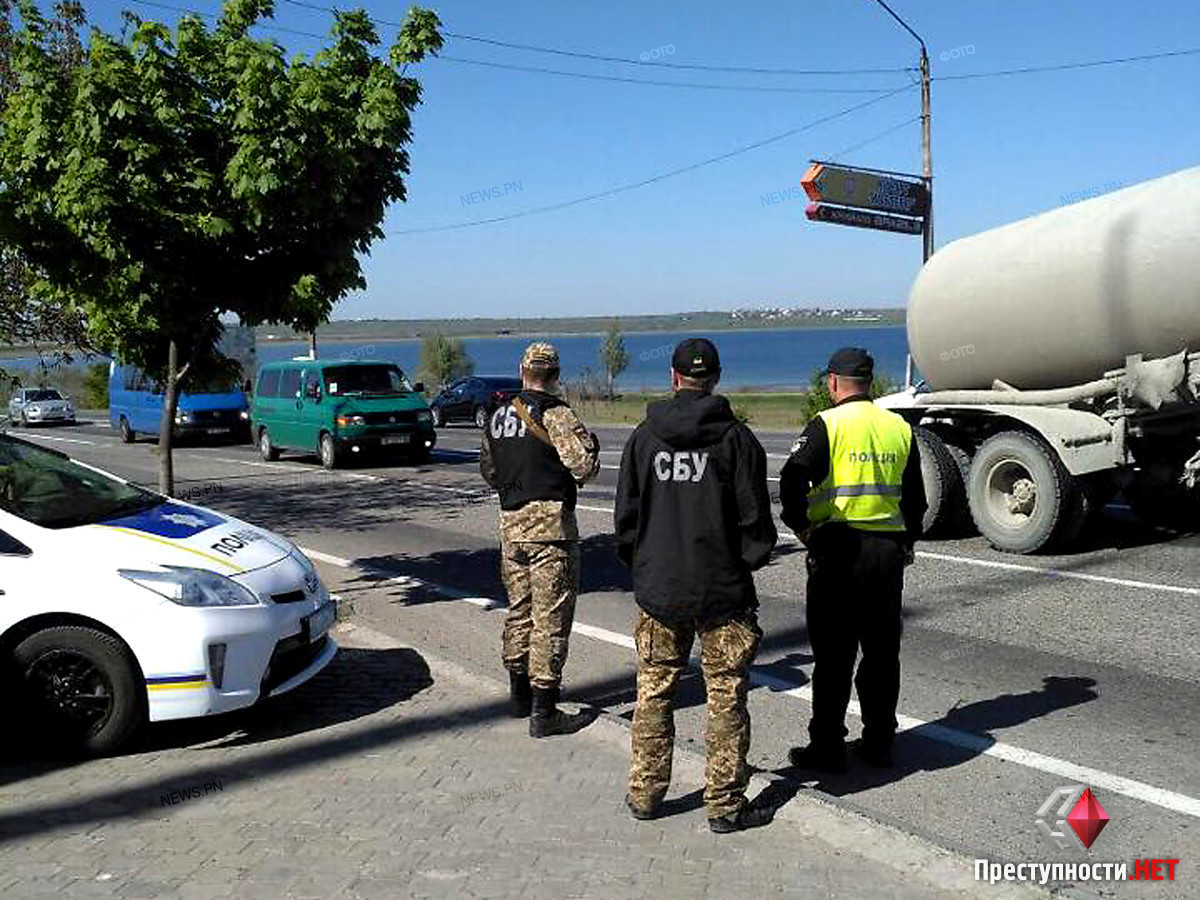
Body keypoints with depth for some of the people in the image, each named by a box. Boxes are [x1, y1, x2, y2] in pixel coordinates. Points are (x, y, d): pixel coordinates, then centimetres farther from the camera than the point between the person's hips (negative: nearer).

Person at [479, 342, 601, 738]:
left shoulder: (498, 415, 11)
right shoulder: (556, 415, -12)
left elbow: (488, 471, 19)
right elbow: (585, 467, -18)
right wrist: (590, 441, 2)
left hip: (510, 524, 7)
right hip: (550, 526, -7)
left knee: (520, 610, 19)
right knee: (550, 619, -2)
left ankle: (520, 694, 31)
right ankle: (543, 712, 1)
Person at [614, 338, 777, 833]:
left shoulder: (644, 436, 0)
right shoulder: (735, 437, -8)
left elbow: (626, 514, 4)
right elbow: (755, 518, -7)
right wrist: (749, 561, 11)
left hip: (658, 588, 3)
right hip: (724, 590, -3)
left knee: (653, 694, 14)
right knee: (726, 699, 6)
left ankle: (645, 794, 23)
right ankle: (726, 805, 12)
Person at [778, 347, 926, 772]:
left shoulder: (827, 424, -7)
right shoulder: (899, 427, 9)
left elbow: (793, 478, -18)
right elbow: (915, 497, 16)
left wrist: (802, 527, -7)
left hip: (839, 549, -5)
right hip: (889, 552, 5)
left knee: (833, 655, 2)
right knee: (882, 652, 14)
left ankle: (827, 749, 8)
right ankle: (879, 742, 22)